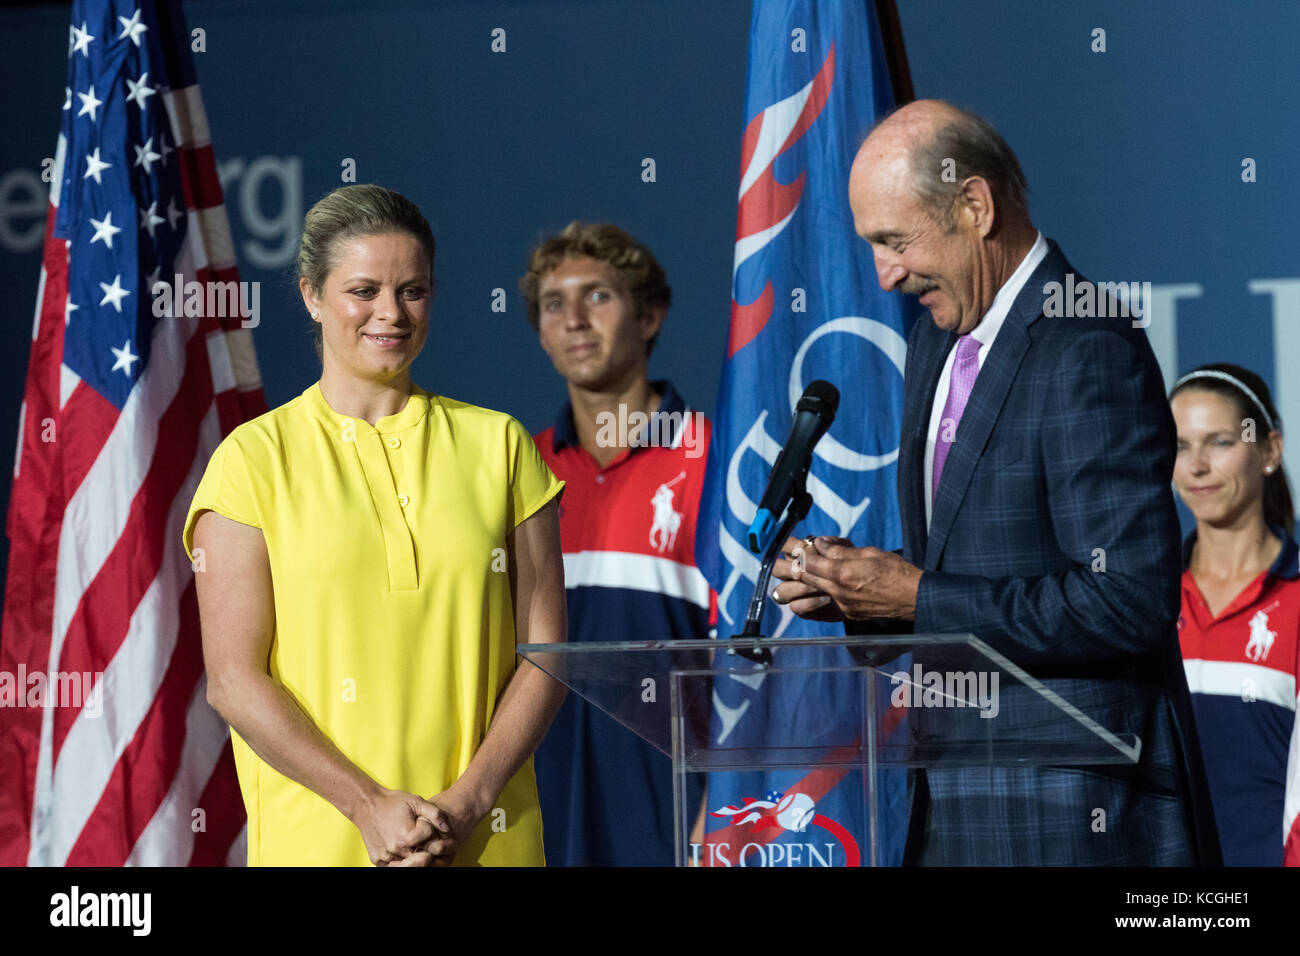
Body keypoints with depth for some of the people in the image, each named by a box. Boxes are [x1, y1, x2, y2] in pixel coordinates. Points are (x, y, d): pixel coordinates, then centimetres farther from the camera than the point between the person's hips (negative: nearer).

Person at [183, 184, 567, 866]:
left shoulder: (498, 445, 7)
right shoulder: (256, 458, 0)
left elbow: (545, 653, 5)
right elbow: (233, 680, -5)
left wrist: (470, 800, -9)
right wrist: (372, 806, -13)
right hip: (320, 838, -2)